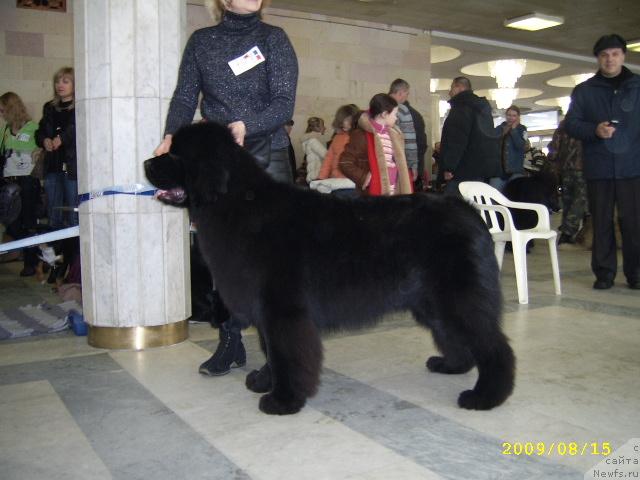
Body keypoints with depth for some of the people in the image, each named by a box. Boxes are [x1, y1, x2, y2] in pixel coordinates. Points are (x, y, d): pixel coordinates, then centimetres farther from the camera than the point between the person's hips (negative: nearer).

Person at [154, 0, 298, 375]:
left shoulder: (274, 38, 5)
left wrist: (246, 126, -22)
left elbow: (284, 104, -4)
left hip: (268, 157, -2)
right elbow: (185, 96, 8)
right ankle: (230, 344, 9)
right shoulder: (201, 41, 12)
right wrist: (171, 136, -11)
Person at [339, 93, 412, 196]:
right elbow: (345, 163, -11)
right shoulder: (362, 135, -9)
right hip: (373, 195, -7)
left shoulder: (393, 135, 14)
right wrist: (364, 178, -18)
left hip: (395, 193, 7)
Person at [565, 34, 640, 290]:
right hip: (598, 168, 1)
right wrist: (594, 130, -12)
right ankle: (604, 273, 12)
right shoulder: (583, 91, 12)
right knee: (601, 222, 4)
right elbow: (570, 124, 7)